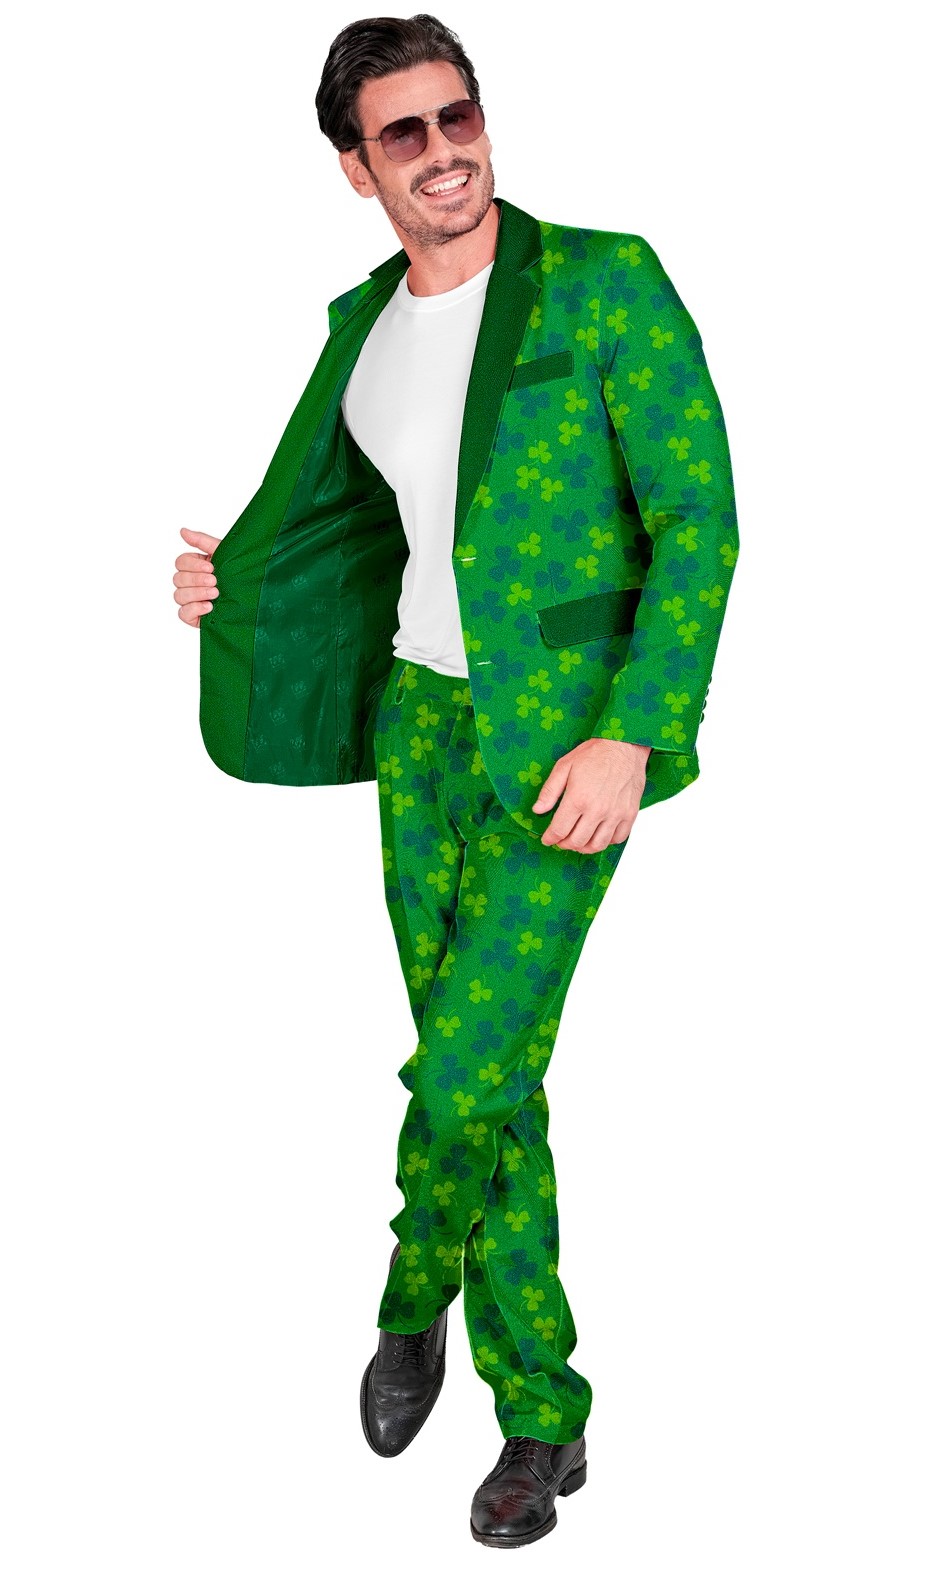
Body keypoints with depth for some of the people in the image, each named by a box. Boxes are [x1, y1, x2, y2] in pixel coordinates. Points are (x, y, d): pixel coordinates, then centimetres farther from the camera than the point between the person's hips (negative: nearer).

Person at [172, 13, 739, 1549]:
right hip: (421, 723, 6)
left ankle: (415, 1299, 24)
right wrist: (231, 580, 16)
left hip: (567, 738, -5)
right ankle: (545, 1418, 27)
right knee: (493, 1080, 10)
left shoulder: (606, 282, -9)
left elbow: (701, 524, -12)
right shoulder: (365, 326, 9)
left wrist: (629, 737, -19)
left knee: (463, 1074, -11)